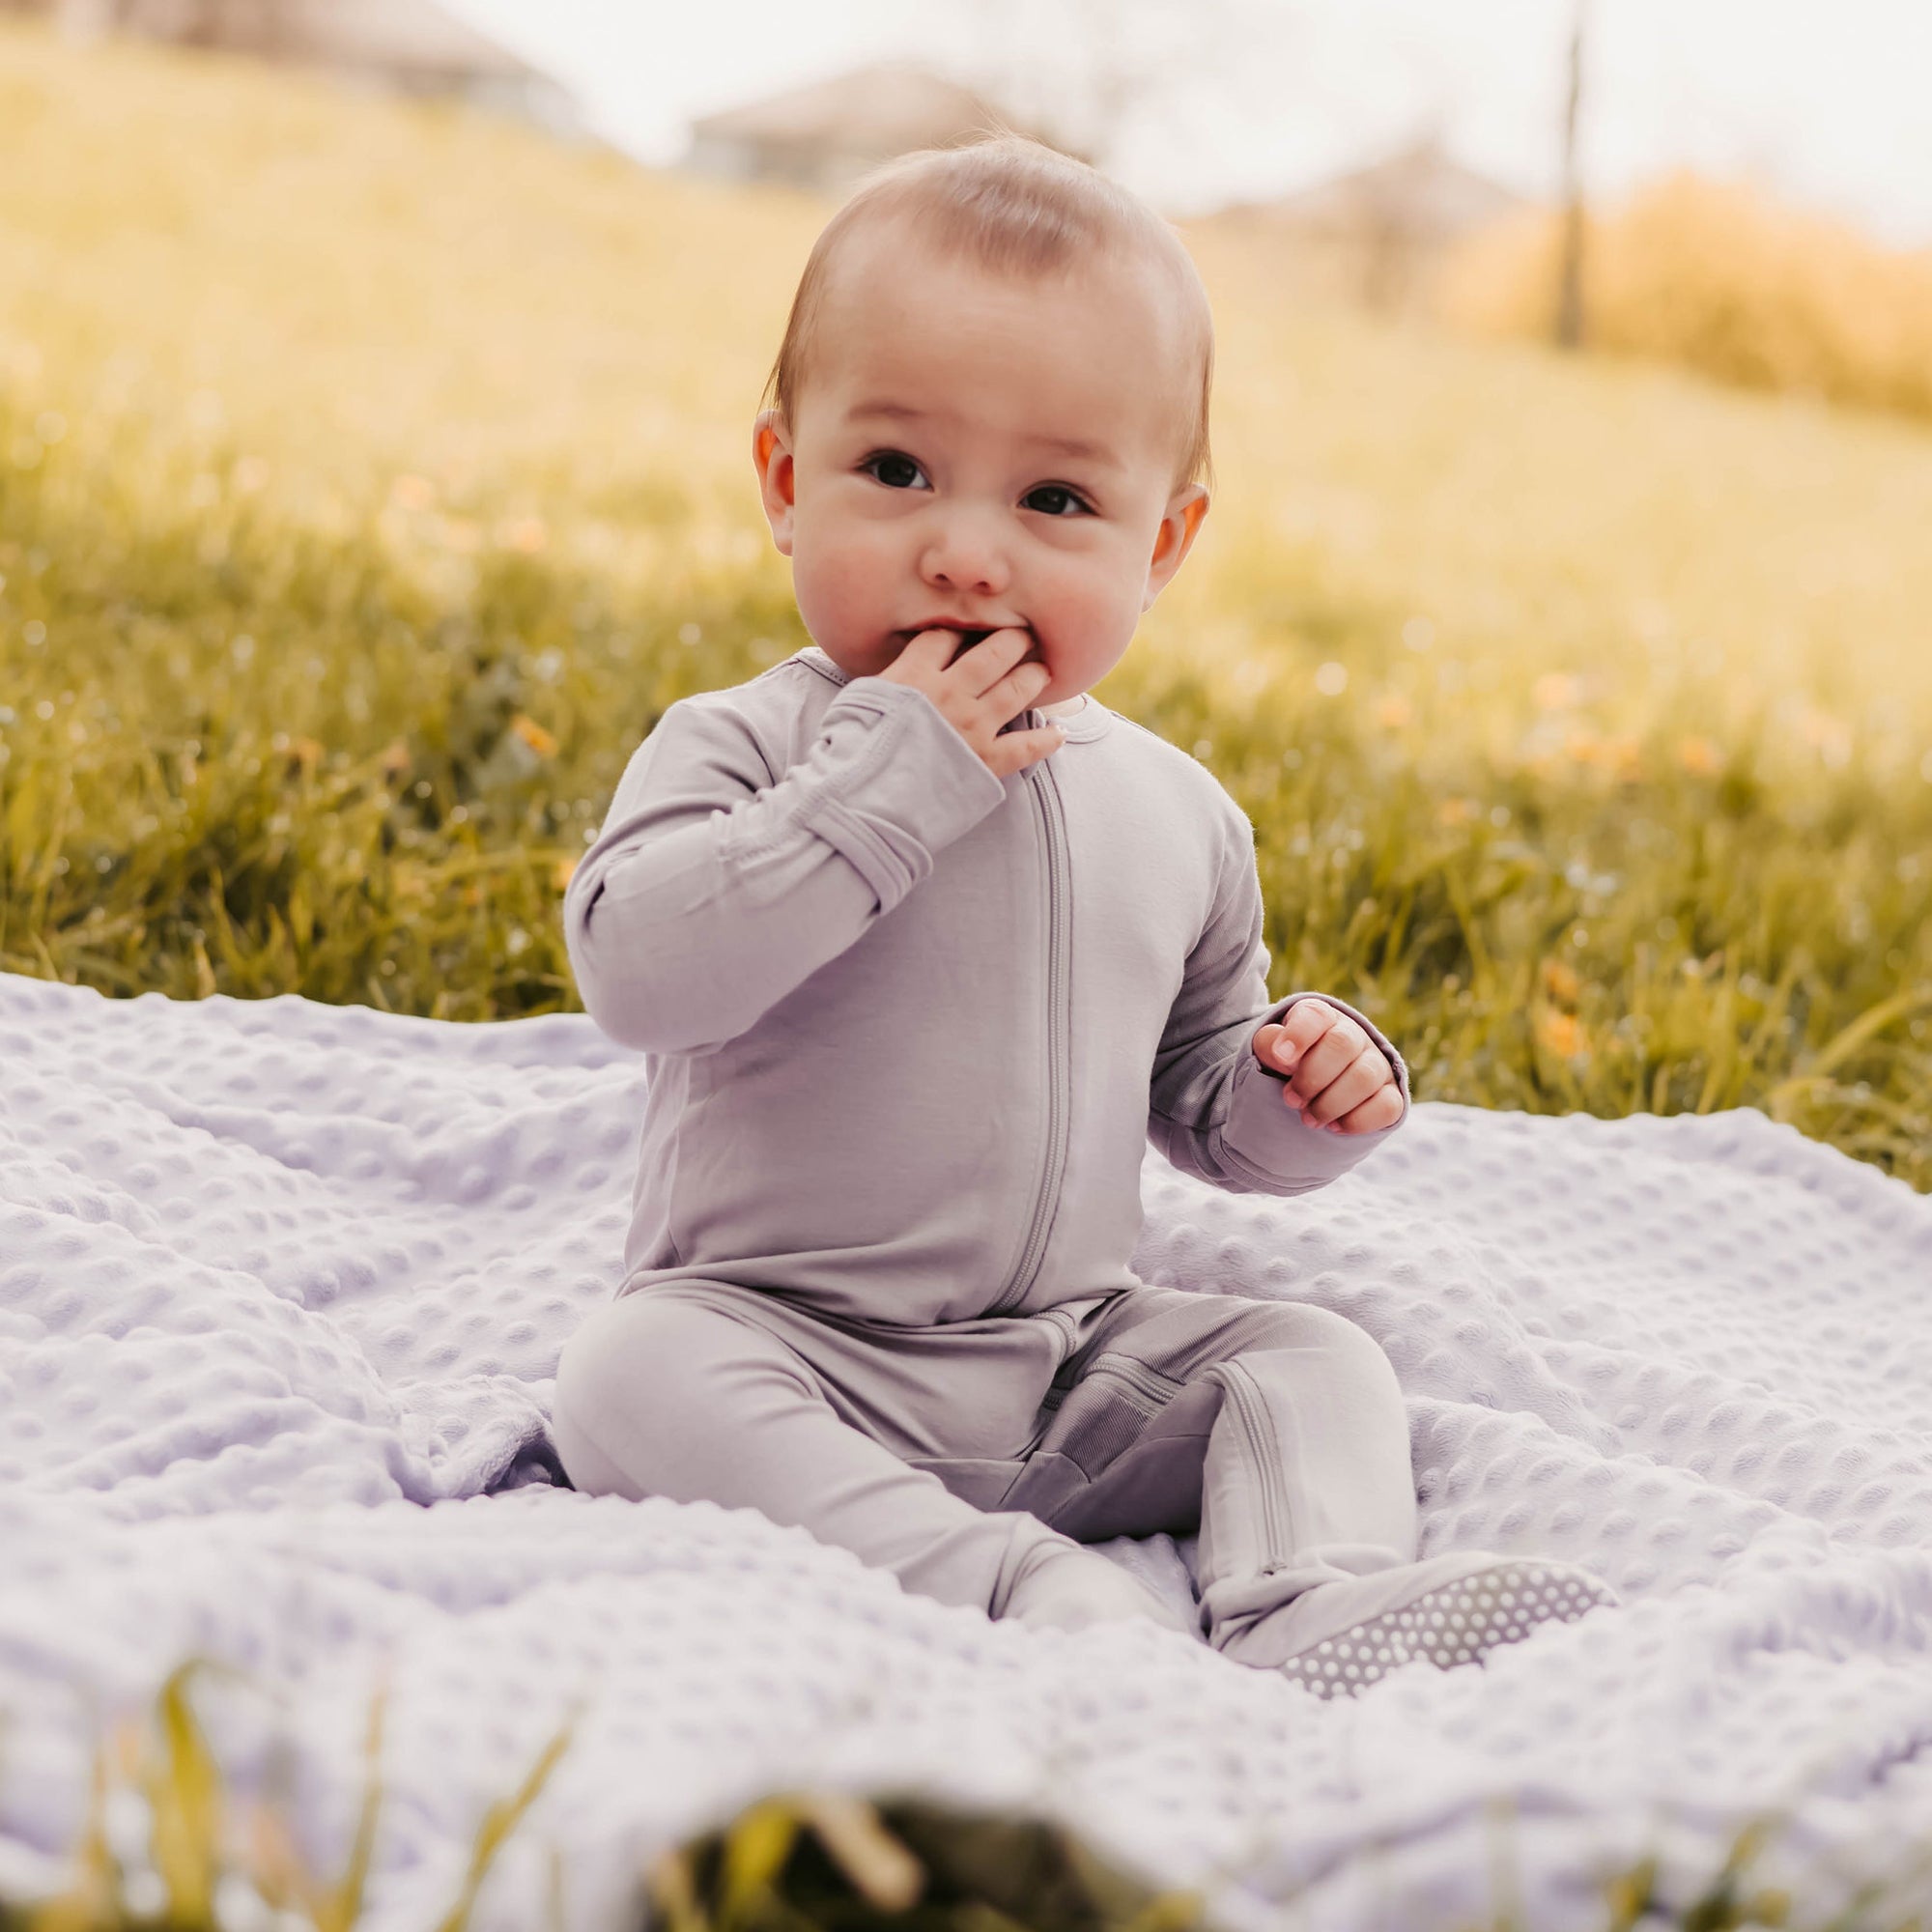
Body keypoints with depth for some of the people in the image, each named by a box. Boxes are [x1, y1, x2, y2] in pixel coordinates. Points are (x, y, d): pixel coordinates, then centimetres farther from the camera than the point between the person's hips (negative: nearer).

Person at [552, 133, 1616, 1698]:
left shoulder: (1179, 817, 5)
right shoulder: (742, 748, -9)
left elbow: (1201, 1103, 17)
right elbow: (637, 968, -28)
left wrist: (1309, 1094, -7)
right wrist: (893, 771, -27)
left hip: (1076, 1365, 4)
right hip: (780, 1336, -4)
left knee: (1318, 1359, -7)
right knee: (635, 1375, -31)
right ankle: (1038, 1596, -39)